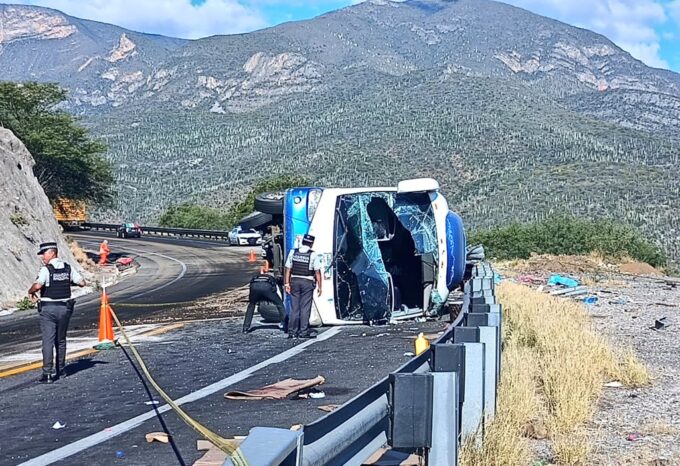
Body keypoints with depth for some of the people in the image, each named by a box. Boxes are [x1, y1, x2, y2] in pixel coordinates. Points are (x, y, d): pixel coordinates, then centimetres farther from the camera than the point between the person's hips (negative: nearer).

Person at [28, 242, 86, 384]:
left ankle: (48, 374, -11)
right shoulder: (68, 268, 4)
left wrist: (31, 291, -6)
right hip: (65, 308, 5)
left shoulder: (46, 269, -12)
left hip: (48, 308, -5)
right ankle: (60, 370, 24)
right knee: (61, 340, 17)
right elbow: (82, 282, 4)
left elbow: (38, 285, -26)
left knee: (48, 341, -5)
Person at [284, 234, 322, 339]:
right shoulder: (313, 255, -6)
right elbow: (317, 272, -6)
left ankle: (292, 332, 8)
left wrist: (287, 283, 7)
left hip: (294, 281, 3)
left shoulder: (293, 252, 4)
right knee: (305, 308, 1)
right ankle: (304, 331, 1)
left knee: (294, 308, 7)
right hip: (307, 283, -3)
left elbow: (288, 269, 3)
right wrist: (319, 286, -1)